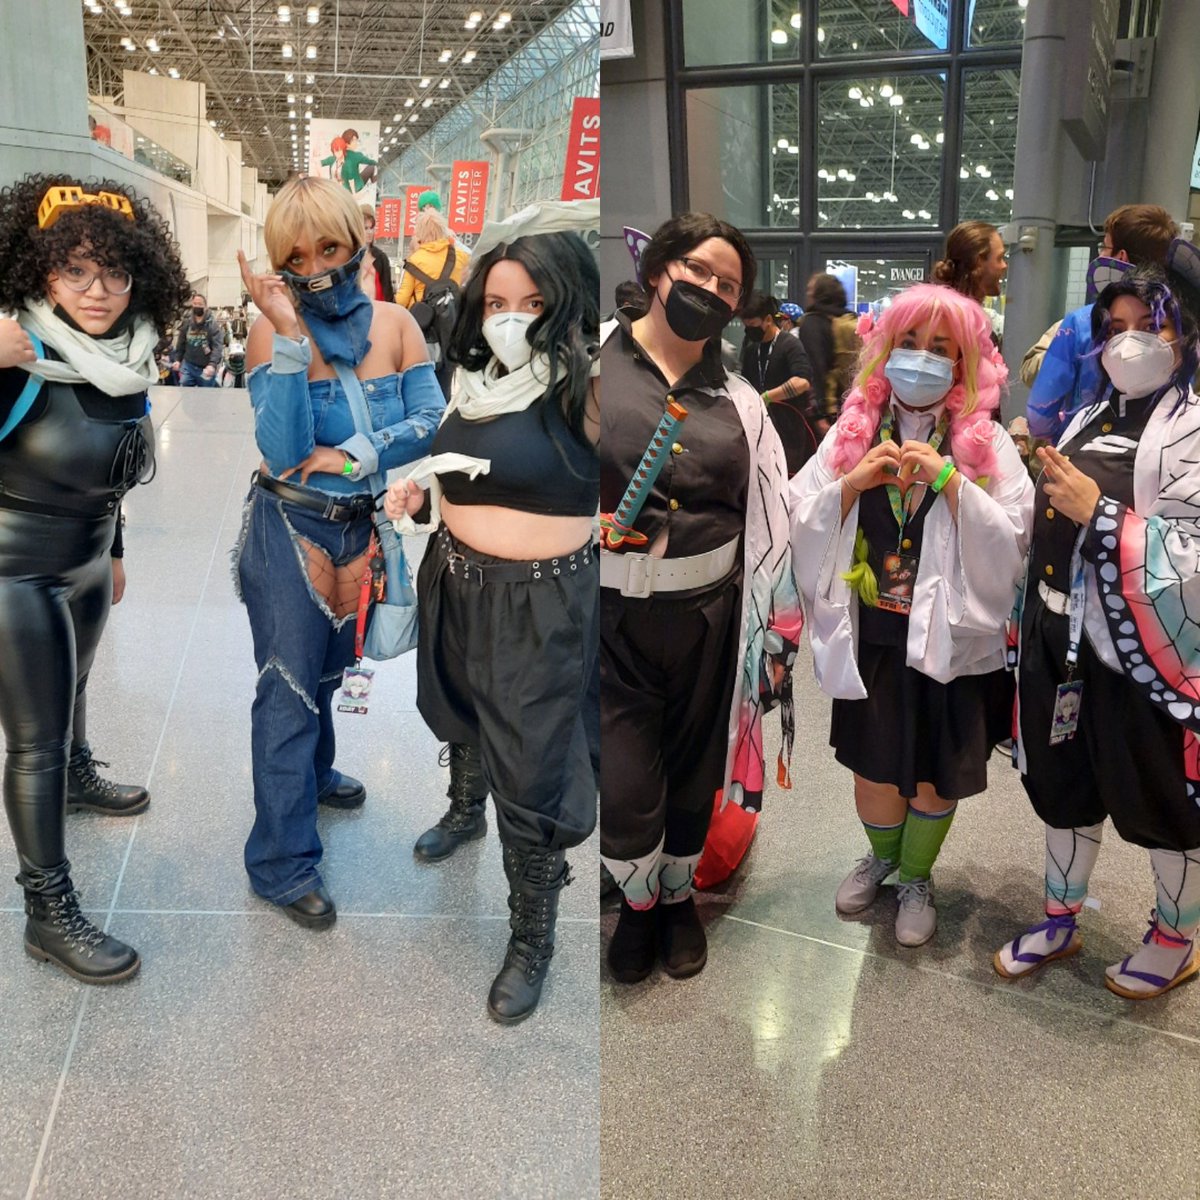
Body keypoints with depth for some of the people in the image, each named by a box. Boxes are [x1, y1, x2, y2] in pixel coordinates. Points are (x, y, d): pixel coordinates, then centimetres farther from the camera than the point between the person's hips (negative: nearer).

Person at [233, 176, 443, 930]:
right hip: (289, 529, -4)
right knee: (289, 685, 0)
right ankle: (283, 862, 11)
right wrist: (291, 337, -31)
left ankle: (312, 774, 50)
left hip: (360, 526, 4)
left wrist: (347, 457, -21)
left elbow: (431, 422, -11)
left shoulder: (395, 325, -6)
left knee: (328, 668, 23)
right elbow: (283, 451, -26)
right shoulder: (273, 333, -15)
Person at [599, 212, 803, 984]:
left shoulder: (737, 401, 6)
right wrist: (612, 524, -17)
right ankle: (638, 902, 31)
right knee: (625, 790, -1)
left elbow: (772, 528, 6)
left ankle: (679, 897, 42)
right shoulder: (606, 368, -2)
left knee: (693, 773, 15)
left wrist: (778, 636, 3)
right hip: (615, 615, -2)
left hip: (708, 614, 3)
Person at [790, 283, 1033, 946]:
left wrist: (949, 481, -23)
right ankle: (881, 855, 46)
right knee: (873, 765, 15)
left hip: (949, 639, -1)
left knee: (935, 773, 13)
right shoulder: (852, 433, -1)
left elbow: (1008, 546, -13)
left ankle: (916, 877, 41)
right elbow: (801, 529, -3)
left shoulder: (987, 444, -6)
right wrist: (854, 482, -18)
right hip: (870, 638, 2)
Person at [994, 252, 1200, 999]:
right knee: (1064, 786, 17)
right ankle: (1061, 919, 35)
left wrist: (1100, 512, -24)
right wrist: (1035, 582, 15)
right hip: (1066, 643, 7)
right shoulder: (1087, 422, 11)